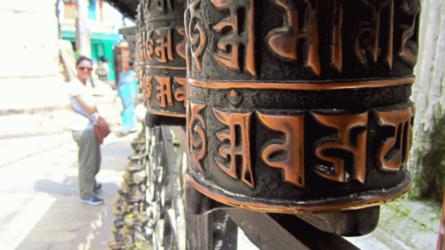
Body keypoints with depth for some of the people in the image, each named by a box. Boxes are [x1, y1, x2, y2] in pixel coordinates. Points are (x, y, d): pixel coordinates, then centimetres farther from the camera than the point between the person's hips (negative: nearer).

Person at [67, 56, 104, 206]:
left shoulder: (87, 84, 13)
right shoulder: (74, 85, -15)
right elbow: (90, 107, -19)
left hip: (92, 127, 9)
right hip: (83, 129, -9)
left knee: (95, 160, 22)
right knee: (87, 162, 0)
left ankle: (91, 184, 41)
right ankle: (87, 195, 12)